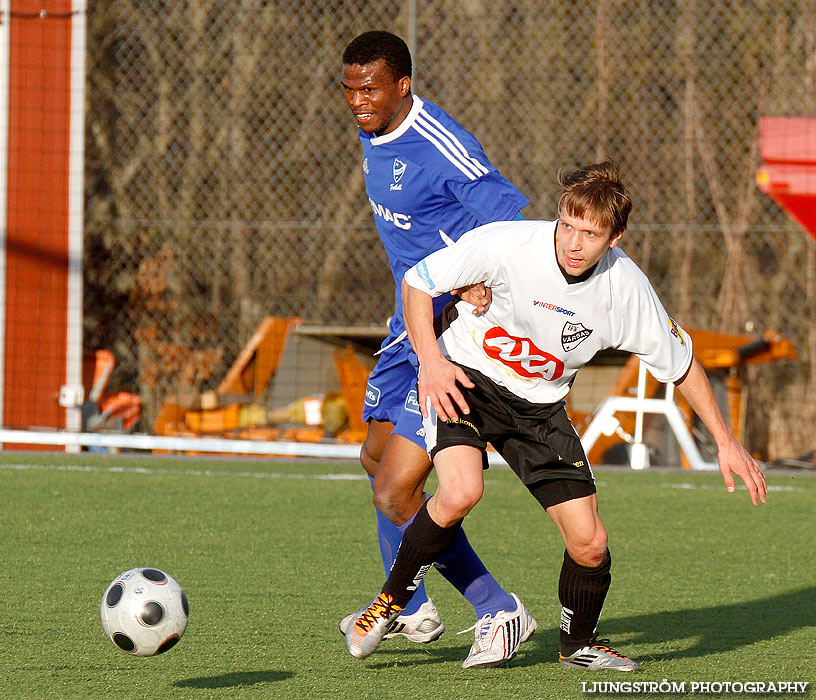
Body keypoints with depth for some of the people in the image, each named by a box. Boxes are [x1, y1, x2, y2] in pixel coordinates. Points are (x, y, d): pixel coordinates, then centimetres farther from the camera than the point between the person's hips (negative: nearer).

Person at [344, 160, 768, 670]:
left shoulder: (626, 288, -15)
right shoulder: (506, 245, -25)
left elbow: (681, 363, 1)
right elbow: (416, 283, -11)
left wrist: (726, 441, 1)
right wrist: (432, 361, -24)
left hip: (539, 406, 3)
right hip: (463, 378, -3)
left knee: (590, 545, -5)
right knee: (461, 492, -32)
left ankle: (579, 644, 27)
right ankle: (390, 601, -9)